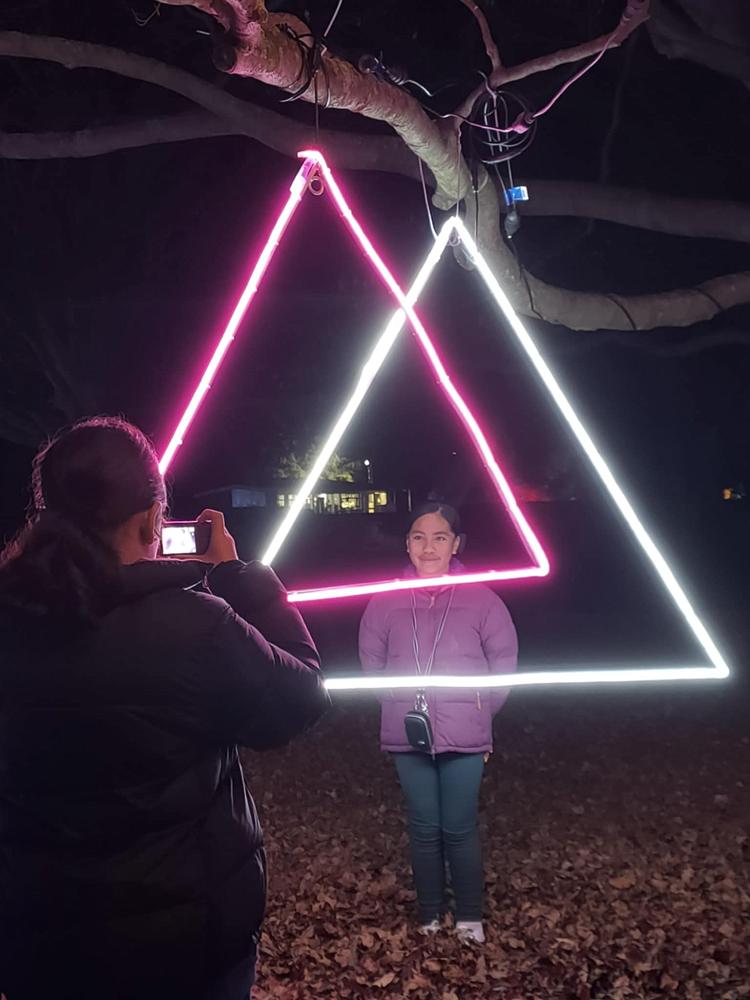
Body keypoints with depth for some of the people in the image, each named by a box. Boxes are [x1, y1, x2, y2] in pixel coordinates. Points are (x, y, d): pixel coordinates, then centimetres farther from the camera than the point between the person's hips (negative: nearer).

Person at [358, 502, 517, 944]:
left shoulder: (481, 599, -8)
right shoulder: (386, 601, -4)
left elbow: (504, 665, 1)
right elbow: (372, 663, 8)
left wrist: (478, 712, 2)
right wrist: (402, 701, 3)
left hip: (465, 737, -2)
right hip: (408, 736, 2)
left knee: (460, 830, 8)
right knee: (424, 830, 14)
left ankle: (470, 917, 27)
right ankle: (430, 918, 29)